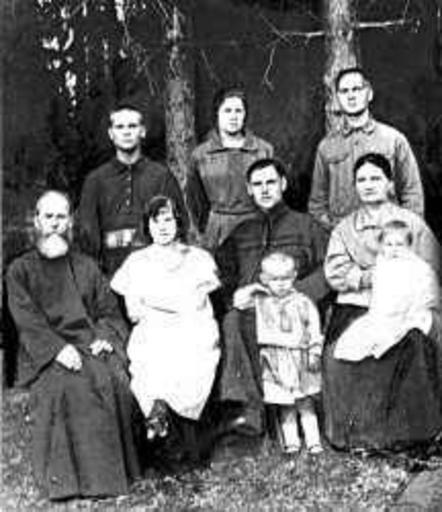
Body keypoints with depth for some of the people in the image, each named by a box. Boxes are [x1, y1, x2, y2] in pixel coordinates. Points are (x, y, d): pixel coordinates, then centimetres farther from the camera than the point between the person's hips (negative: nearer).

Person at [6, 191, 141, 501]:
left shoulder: (86, 267, 23)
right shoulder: (20, 271, 13)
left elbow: (110, 311, 16)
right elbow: (27, 321, -1)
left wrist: (105, 337, -7)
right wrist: (58, 348, -17)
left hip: (89, 345, 2)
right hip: (45, 354, -2)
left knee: (113, 379, -29)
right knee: (63, 385, -34)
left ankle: (113, 469, -17)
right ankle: (67, 476, -25)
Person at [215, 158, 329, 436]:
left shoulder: (305, 225, 18)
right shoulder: (240, 233, 27)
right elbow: (221, 275, 20)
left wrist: (296, 293, -9)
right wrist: (238, 296, -2)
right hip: (248, 307, 3)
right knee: (233, 322, -33)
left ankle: (250, 407, -35)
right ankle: (248, 407, -40)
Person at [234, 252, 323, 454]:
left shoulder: (302, 302, 1)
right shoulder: (261, 301, 5)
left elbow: (314, 328, 2)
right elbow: (238, 300, 1)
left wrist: (315, 353, -3)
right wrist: (255, 288, -2)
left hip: (300, 358, -1)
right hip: (275, 360, 1)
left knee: (305, 402, 5)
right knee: (284, 404, 5)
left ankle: (313, 440, 10)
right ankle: (290, 441, 13)